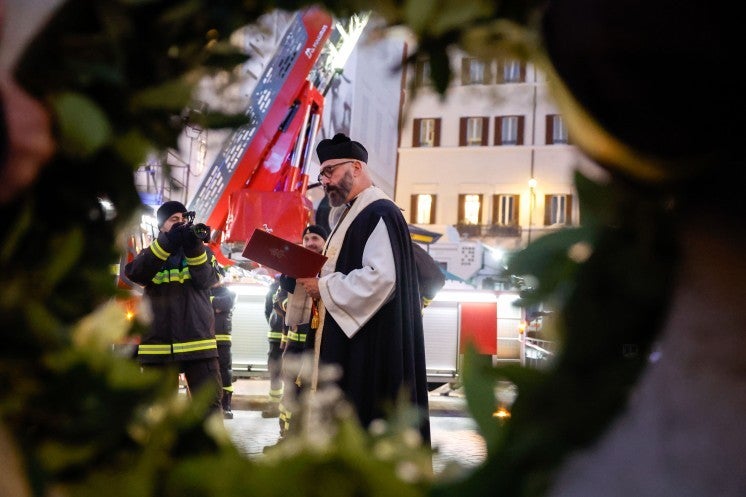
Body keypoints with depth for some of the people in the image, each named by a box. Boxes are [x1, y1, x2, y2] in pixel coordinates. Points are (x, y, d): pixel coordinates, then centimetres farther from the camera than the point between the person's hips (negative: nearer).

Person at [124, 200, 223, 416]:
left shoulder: (202, 252, 14)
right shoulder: (150, 253, 14)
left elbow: (207, 280, -5)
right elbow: (135, 273, -9)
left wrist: (195, 248, -22)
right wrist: (166, 242, -21)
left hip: (198, 342, -1)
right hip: (158, 344, 1)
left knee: (209, 404, -2)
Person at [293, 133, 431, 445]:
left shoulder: (380, 213, -13)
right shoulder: (353, 214, 19)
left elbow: (380, 277, -25)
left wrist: (323, 287, -16)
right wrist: (315, 279, 7)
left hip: (370, 346, -10)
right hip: (347, 342, 10)